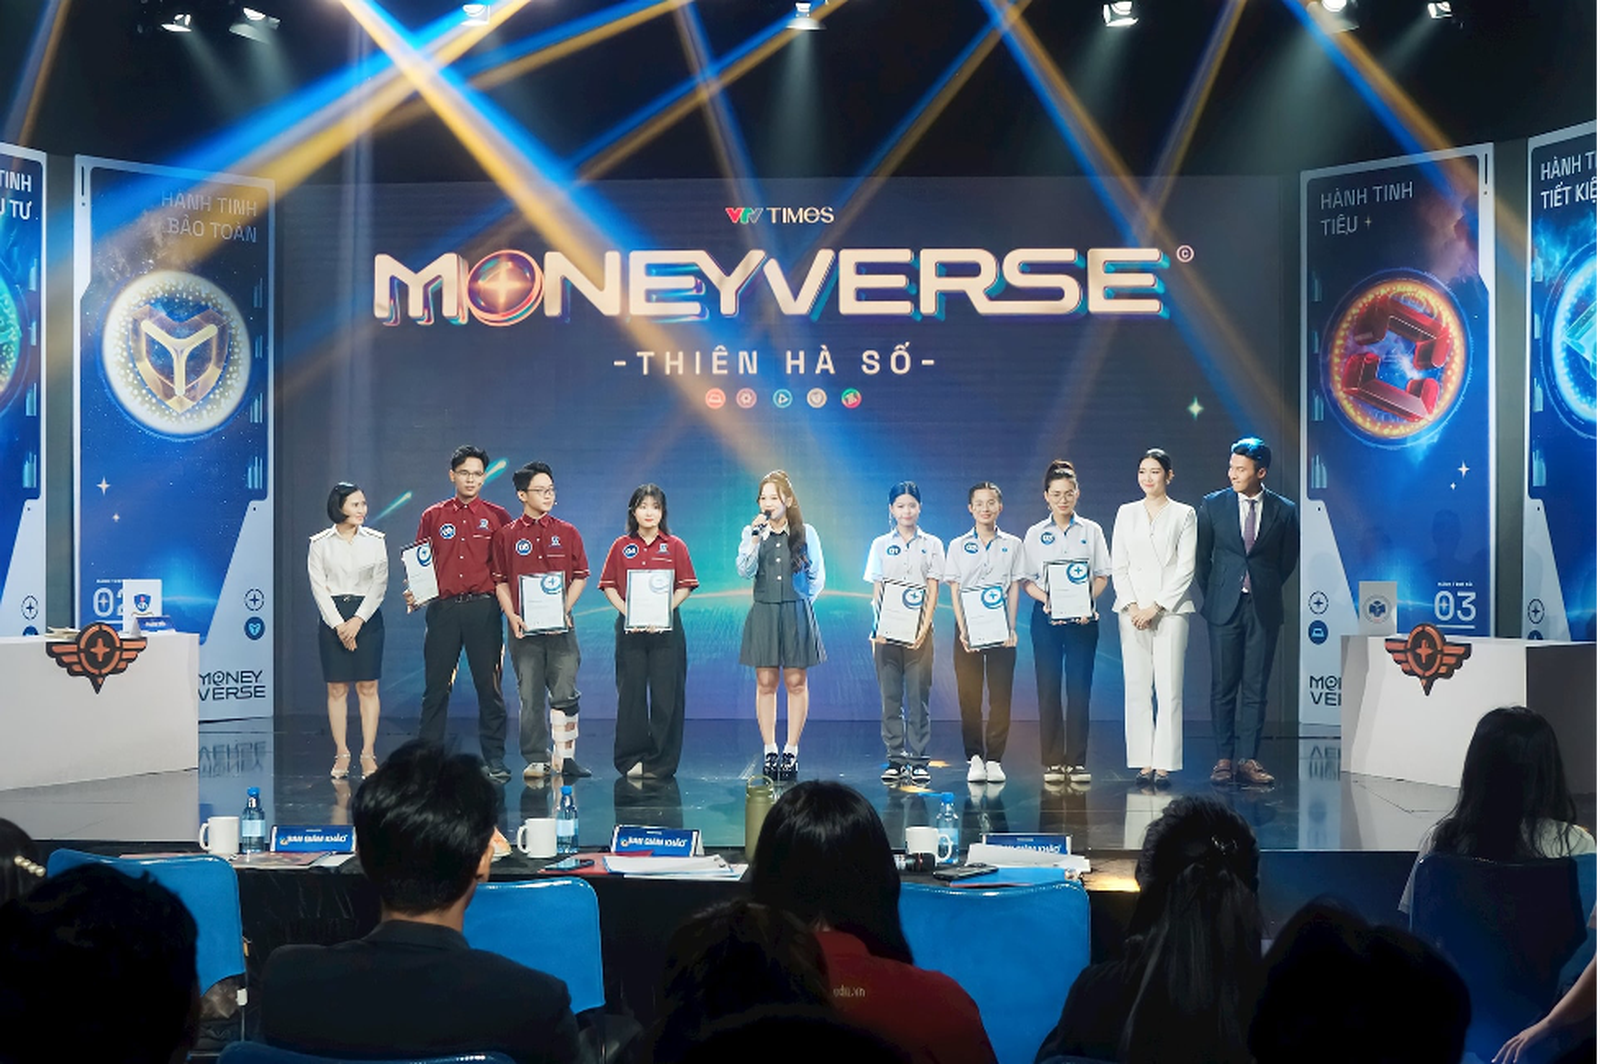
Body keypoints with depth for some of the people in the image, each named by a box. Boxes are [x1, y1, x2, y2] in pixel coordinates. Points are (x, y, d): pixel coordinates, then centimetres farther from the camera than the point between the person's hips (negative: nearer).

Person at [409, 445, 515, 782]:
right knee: (436, 686, 3)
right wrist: (414, 593, -4)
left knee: (489, 684, 0)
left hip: (483, 608, -1)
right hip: (443, 608, 1)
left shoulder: (497, 516, 8)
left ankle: (495, 760, 7)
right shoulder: (433, 517, 11)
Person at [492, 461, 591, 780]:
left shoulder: (567, 533, 7)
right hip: (524, 627, 0)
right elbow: (500, 581, 6)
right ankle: (536, 759, 11)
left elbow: (580, 576, 9)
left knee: (565, 692, -3)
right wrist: (512, 616, -7)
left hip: (560, 626, 0)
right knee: (530, 696, 3)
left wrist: (566, 608, -5)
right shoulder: (506, 536, 5)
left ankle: (564, 755, 6)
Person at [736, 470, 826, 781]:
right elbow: (743, 572, -7)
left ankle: (792, 749, 9)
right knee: (766, 683, 2)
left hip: (797, 615, -1)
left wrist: (801, 602, 4)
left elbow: (818, 575, 8)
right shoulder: (751, 532, 5)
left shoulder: (805, 533, 2)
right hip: (763, 613, 1)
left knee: (795, 682, 2)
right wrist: (756, 539, -16)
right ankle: (769, 750, 8)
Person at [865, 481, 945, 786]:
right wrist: (878, 627, -8)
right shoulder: (881, 545, 9)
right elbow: (877, 589, 5)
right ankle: (896, 759, 6)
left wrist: (925, 626, -9)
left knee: (918, 696, -2)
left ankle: (918, 760, 1)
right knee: (890, 696, 1)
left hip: (918, 630, -1)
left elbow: (932, 589, 3)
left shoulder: (931, 545, 8)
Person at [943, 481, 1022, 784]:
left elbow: (1014, 588, 6)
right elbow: (954, 591, 3)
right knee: (969, 695, 0)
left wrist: (1012, 628, -5)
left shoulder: (1012, 545, 8)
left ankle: (994, 759, 5)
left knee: (1000, 695, -1)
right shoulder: (958, 546, 7)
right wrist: (962, 630, -7)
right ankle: (974, 757, 7)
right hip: (968, 627, 0)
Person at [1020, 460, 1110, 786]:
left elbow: (1102, 575, 6)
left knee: (1079, 688, -3)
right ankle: (1053, 762, 4)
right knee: (1049, 688, -1)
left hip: (1082, 617, 0)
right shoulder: (1035, 534, 7)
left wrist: (1088, 601, -12)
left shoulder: (1091, 531, 7)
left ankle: (1077, 761, 2)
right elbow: (1026, 580, 5)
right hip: (1046, 617, 0)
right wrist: (1045, 600, -14)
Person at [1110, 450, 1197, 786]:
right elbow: (1118, 566, 9)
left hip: (1170, 610, -3)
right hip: (1132, 611, 3)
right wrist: (1132, 606, -5)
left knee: (1169, 688, -6)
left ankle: (1165, 764, -4)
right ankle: (1144, 762, 4)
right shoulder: (1126, 513, 13)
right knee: (1136, 688, 0)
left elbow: (1186, 568, -2)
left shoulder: (1184, 514, 4)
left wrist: (1156, 607, -9)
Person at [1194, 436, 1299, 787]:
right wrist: (1214, 593, 10)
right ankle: (1224, 758, 8)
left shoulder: (1284, 511, 1)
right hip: (1224, 608, 0)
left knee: (1255, 688, 2)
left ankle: (1247, 759, 7)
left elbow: (1288, 559, 13)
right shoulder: (1212, 505, 2)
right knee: (1223, 686, 2)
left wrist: (1265, 588, 12)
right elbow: (1201, 557, 10)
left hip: (1263, 609, 0)